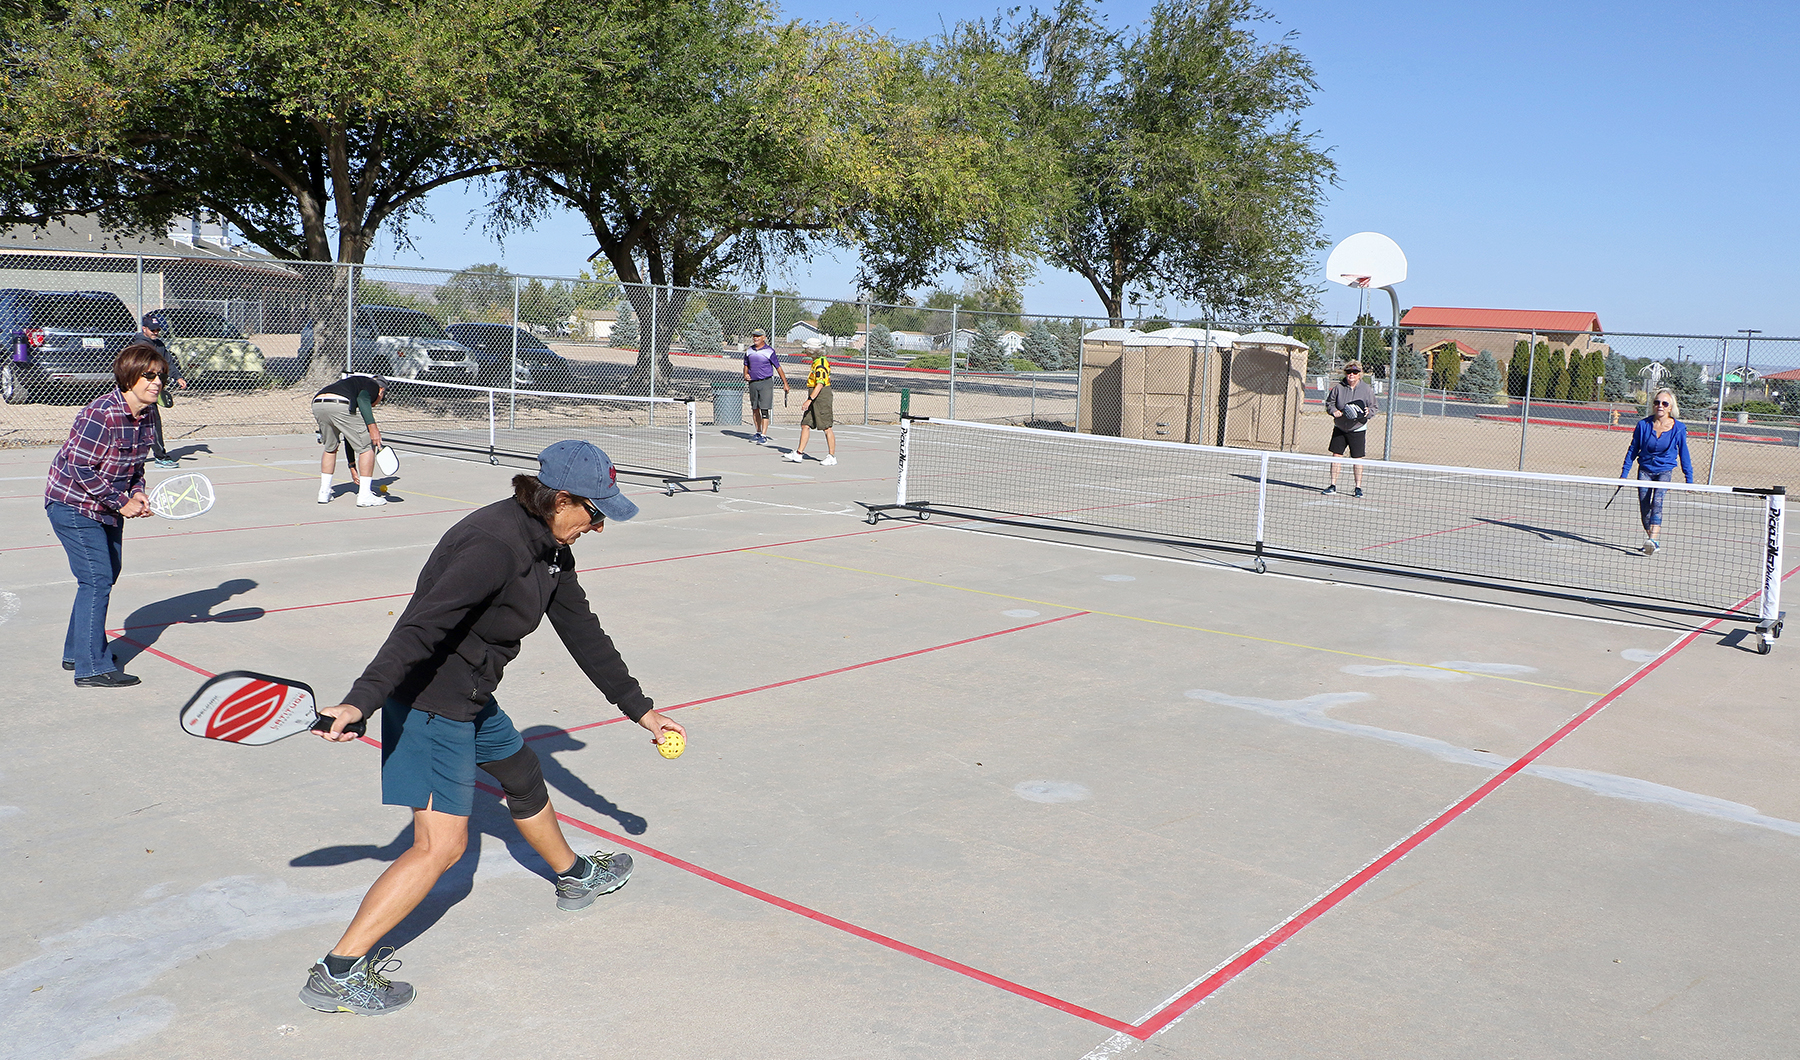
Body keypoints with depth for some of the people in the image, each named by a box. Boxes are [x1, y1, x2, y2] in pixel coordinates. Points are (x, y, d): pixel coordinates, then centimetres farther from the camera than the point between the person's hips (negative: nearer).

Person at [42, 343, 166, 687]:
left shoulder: (147, 418, 1)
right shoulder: (101, 413, -25)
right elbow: (80, 468, -25)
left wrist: (137, 493, -5)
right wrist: (121, 501, -21)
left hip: (108, 506, 9)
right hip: (73, 503, -9)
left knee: (107, 574, 16)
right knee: (97, 578, -11)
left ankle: (78, 651, 33)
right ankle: (92, 668, -4)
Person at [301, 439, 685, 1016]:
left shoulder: (550, 549, 3)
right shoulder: (495, 545, -27)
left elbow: (583, 633, 11)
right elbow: (420, 628, -33)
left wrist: (640, 708, 13)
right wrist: (360, 701, -40)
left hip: (472, 698, 10)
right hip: (430, 701, -10)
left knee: (524, 777, 27)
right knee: (441, 844, -9)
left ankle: (575, 877, 51)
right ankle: (336, 974, -1)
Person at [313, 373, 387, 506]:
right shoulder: (374, 386, 22)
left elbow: (349, 438, 43)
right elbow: (362, 399, -7)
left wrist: (352, 466, 47)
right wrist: (372, 426, -15)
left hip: (317, 403, 8)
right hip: (340, 405, -8)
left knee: (330, 448, 29)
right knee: (367, 446, 7)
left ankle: (324, 493, 29)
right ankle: (364, 496, 5)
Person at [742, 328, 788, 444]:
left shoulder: (769, 351, -4)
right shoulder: (749, 351, 10)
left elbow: (778, 367, -1)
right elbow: (746, 365, 23)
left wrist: (785, 383, -2)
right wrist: (746, 375, 1)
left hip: (766, 382, -5)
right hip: (752, 383, 5)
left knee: (764, 409, -10)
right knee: (755, 409, 10)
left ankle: (764, 436, -12)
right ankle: (758, 432, 22)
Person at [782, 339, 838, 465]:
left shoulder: (821, 364, -17)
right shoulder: (817, 362, 15)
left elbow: (820, 384, -24)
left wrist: (809, 400, -27)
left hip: (822, 398, -10)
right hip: (815, 399, 10)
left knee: (827, 428, -4)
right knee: (805, 425, 8)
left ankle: (832, 456, 2)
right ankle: (799, 453, 10)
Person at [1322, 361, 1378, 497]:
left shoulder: (1367, 389, -1)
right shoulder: (1338, 387, 0)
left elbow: (1374, 408, 4)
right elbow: (1329, 402, 7)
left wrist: (1368, 411, -18)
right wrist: (1334, 411, -13)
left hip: (1357, 430, -2)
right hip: (1339, 428, 2)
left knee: (1357, 459, 1)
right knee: (1336, 455, 2)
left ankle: (1358, 487, 11)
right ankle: (1333, 485, 10)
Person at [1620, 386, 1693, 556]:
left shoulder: (1678, 428, -7)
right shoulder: (1643, 424, -5)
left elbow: (1684, 454, 4)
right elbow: (1632, 449, 6)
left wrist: (1689, 479, 6)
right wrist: (1624, 473, 5)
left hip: (1665, 470, -2)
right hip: (1645, 470, 2)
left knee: (1657, 502, -23)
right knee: (1644, 508, -1)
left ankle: (1652, 540, -34)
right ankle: (1650, 540, 17)